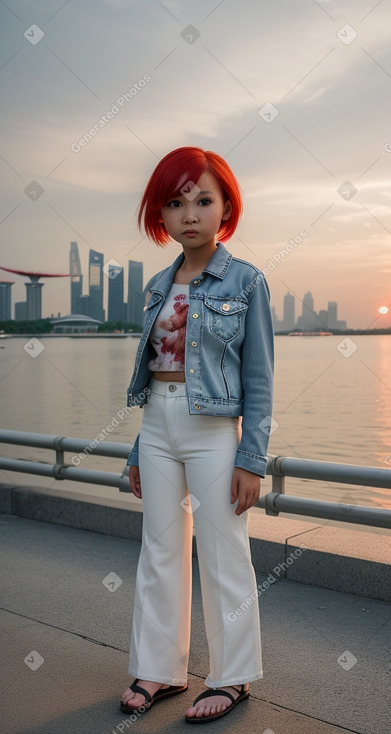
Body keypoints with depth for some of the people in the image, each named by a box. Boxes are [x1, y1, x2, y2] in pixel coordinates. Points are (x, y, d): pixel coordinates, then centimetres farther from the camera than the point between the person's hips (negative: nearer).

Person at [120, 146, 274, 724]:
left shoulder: (246, 281, -5)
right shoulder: (159, 286, 10)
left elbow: (259, 380, -6)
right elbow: (150, 369, 13)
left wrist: (252, 459, -12)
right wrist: (138, 453, 14)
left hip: (213, 428, -5)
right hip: (158, 427, 6)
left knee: (223, 558, 5)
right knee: (160, 553, 12)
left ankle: (233, 677, 23)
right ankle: (160, 670, 28)